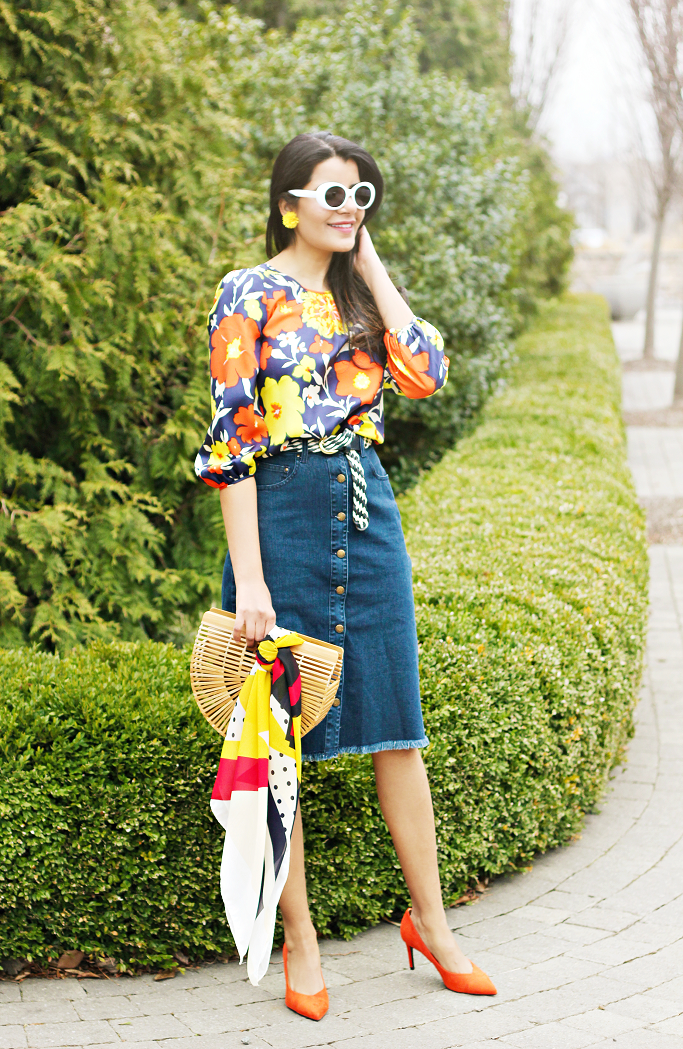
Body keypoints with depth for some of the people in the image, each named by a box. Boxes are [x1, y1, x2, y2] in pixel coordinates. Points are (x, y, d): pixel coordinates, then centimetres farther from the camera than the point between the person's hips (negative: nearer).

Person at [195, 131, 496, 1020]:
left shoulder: (357, 294, 14)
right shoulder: (249, 295, -4)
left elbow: (426, 374, -3)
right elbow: (232, 441, -11)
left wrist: (371, 265, 2)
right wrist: (248, 578, -16)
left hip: (368, 514, 5)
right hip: (285, 514, -5)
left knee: (396, 722, 9)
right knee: (282, 736, 3)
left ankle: (429, 921, 21)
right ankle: (301, 943, 15)